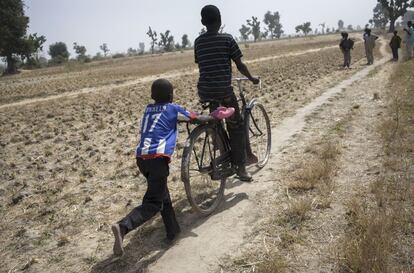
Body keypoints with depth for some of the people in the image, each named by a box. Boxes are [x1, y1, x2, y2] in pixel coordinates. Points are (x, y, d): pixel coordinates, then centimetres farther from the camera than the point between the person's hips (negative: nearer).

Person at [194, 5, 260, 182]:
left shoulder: (198, 41, 10)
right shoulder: (227, 39, -3)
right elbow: (240, 65, -1)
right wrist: (252, 78, 16)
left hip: (203, 92, 4)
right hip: (223, 91, -4)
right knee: (236, 127, 9)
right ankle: (239, 166, 10)